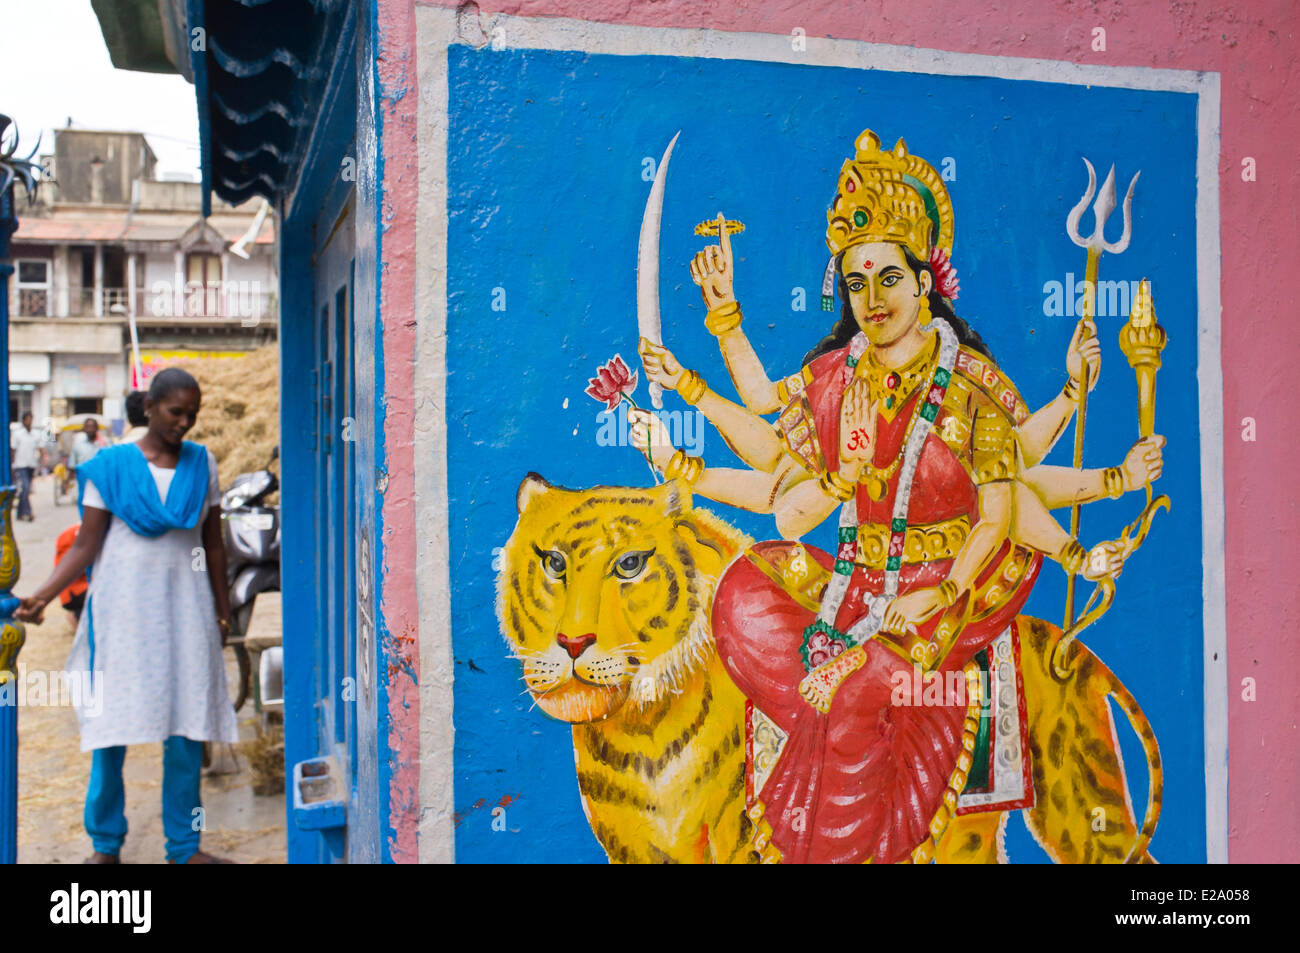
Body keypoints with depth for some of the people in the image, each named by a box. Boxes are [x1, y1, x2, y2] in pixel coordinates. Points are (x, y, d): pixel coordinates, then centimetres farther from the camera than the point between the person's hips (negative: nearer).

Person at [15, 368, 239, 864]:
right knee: (111, 723, 0)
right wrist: (40, 597, -13)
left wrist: (222, 610, 13)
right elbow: (86, 546, -1)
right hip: (124, 605, -2)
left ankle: (184, 846, 13)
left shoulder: (202, 463, 8)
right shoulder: (110, 466, -1)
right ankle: (105, 843, 15)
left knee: (187, 727, 3)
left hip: (186, 605, 2)